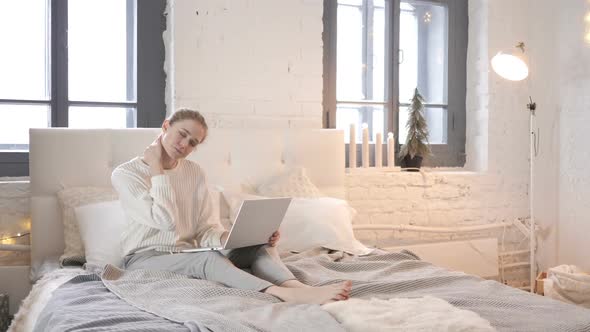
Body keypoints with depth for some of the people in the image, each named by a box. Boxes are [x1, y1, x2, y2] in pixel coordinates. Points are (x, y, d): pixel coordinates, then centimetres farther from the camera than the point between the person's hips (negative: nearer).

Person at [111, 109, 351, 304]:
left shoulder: (194, 172, 7)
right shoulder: (125, 174, -7)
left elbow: (207, 231, 1)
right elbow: (166, 220, -21)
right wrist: (156, 168, -14)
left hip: (189, 254, 5)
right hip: (147, 259, -5)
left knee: (259, 246, -20)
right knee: (208, 258, -36)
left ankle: (297, 287, -48)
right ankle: (286, 296, -55)